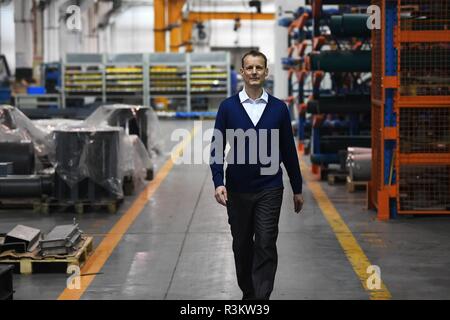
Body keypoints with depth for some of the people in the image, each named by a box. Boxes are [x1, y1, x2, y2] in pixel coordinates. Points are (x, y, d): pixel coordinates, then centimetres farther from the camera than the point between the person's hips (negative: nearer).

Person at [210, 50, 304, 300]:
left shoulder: (279, 108, 2)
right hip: (238, 190, 1)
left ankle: (261, 298, -9)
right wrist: (218, 182, -15)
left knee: (266, 246, -8)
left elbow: (289, 150, 7)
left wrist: (297, 188, 9)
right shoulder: (228, 107, 0)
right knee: (242, 246, 12)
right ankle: (248, 294, 30)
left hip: (269, 190, -1)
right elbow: (217, 148, -2)